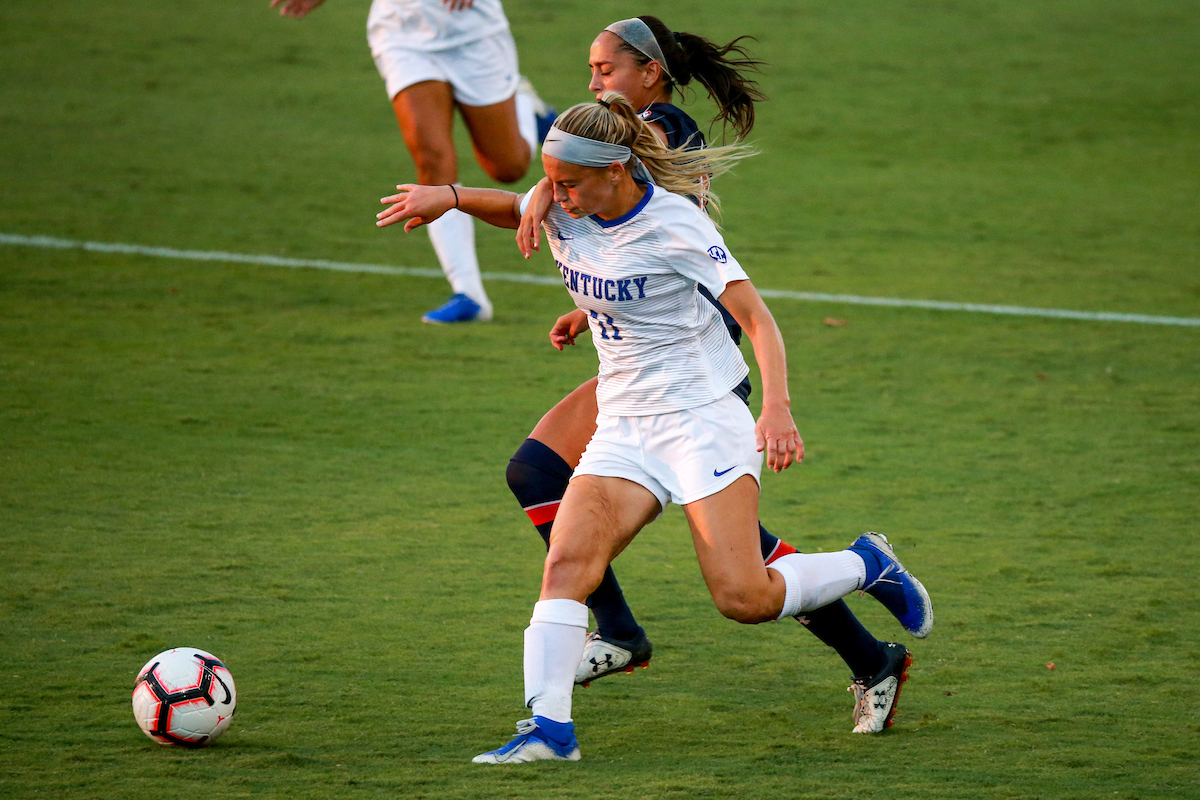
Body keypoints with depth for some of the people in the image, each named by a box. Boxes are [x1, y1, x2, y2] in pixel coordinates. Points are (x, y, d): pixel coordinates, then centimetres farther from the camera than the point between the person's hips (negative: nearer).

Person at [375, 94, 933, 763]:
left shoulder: (675, 225, -16)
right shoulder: (565, 213, 2)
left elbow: (757, 317, -20)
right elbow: (513, 210, 27)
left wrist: (778, 407, -34)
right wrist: (451, 197, 6)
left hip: (704, 417, -6)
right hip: (623, 427, 6)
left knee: (744, 599, -13)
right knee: (567, 562, -17)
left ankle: (867, 565, 14)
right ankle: (549, 728, -22)